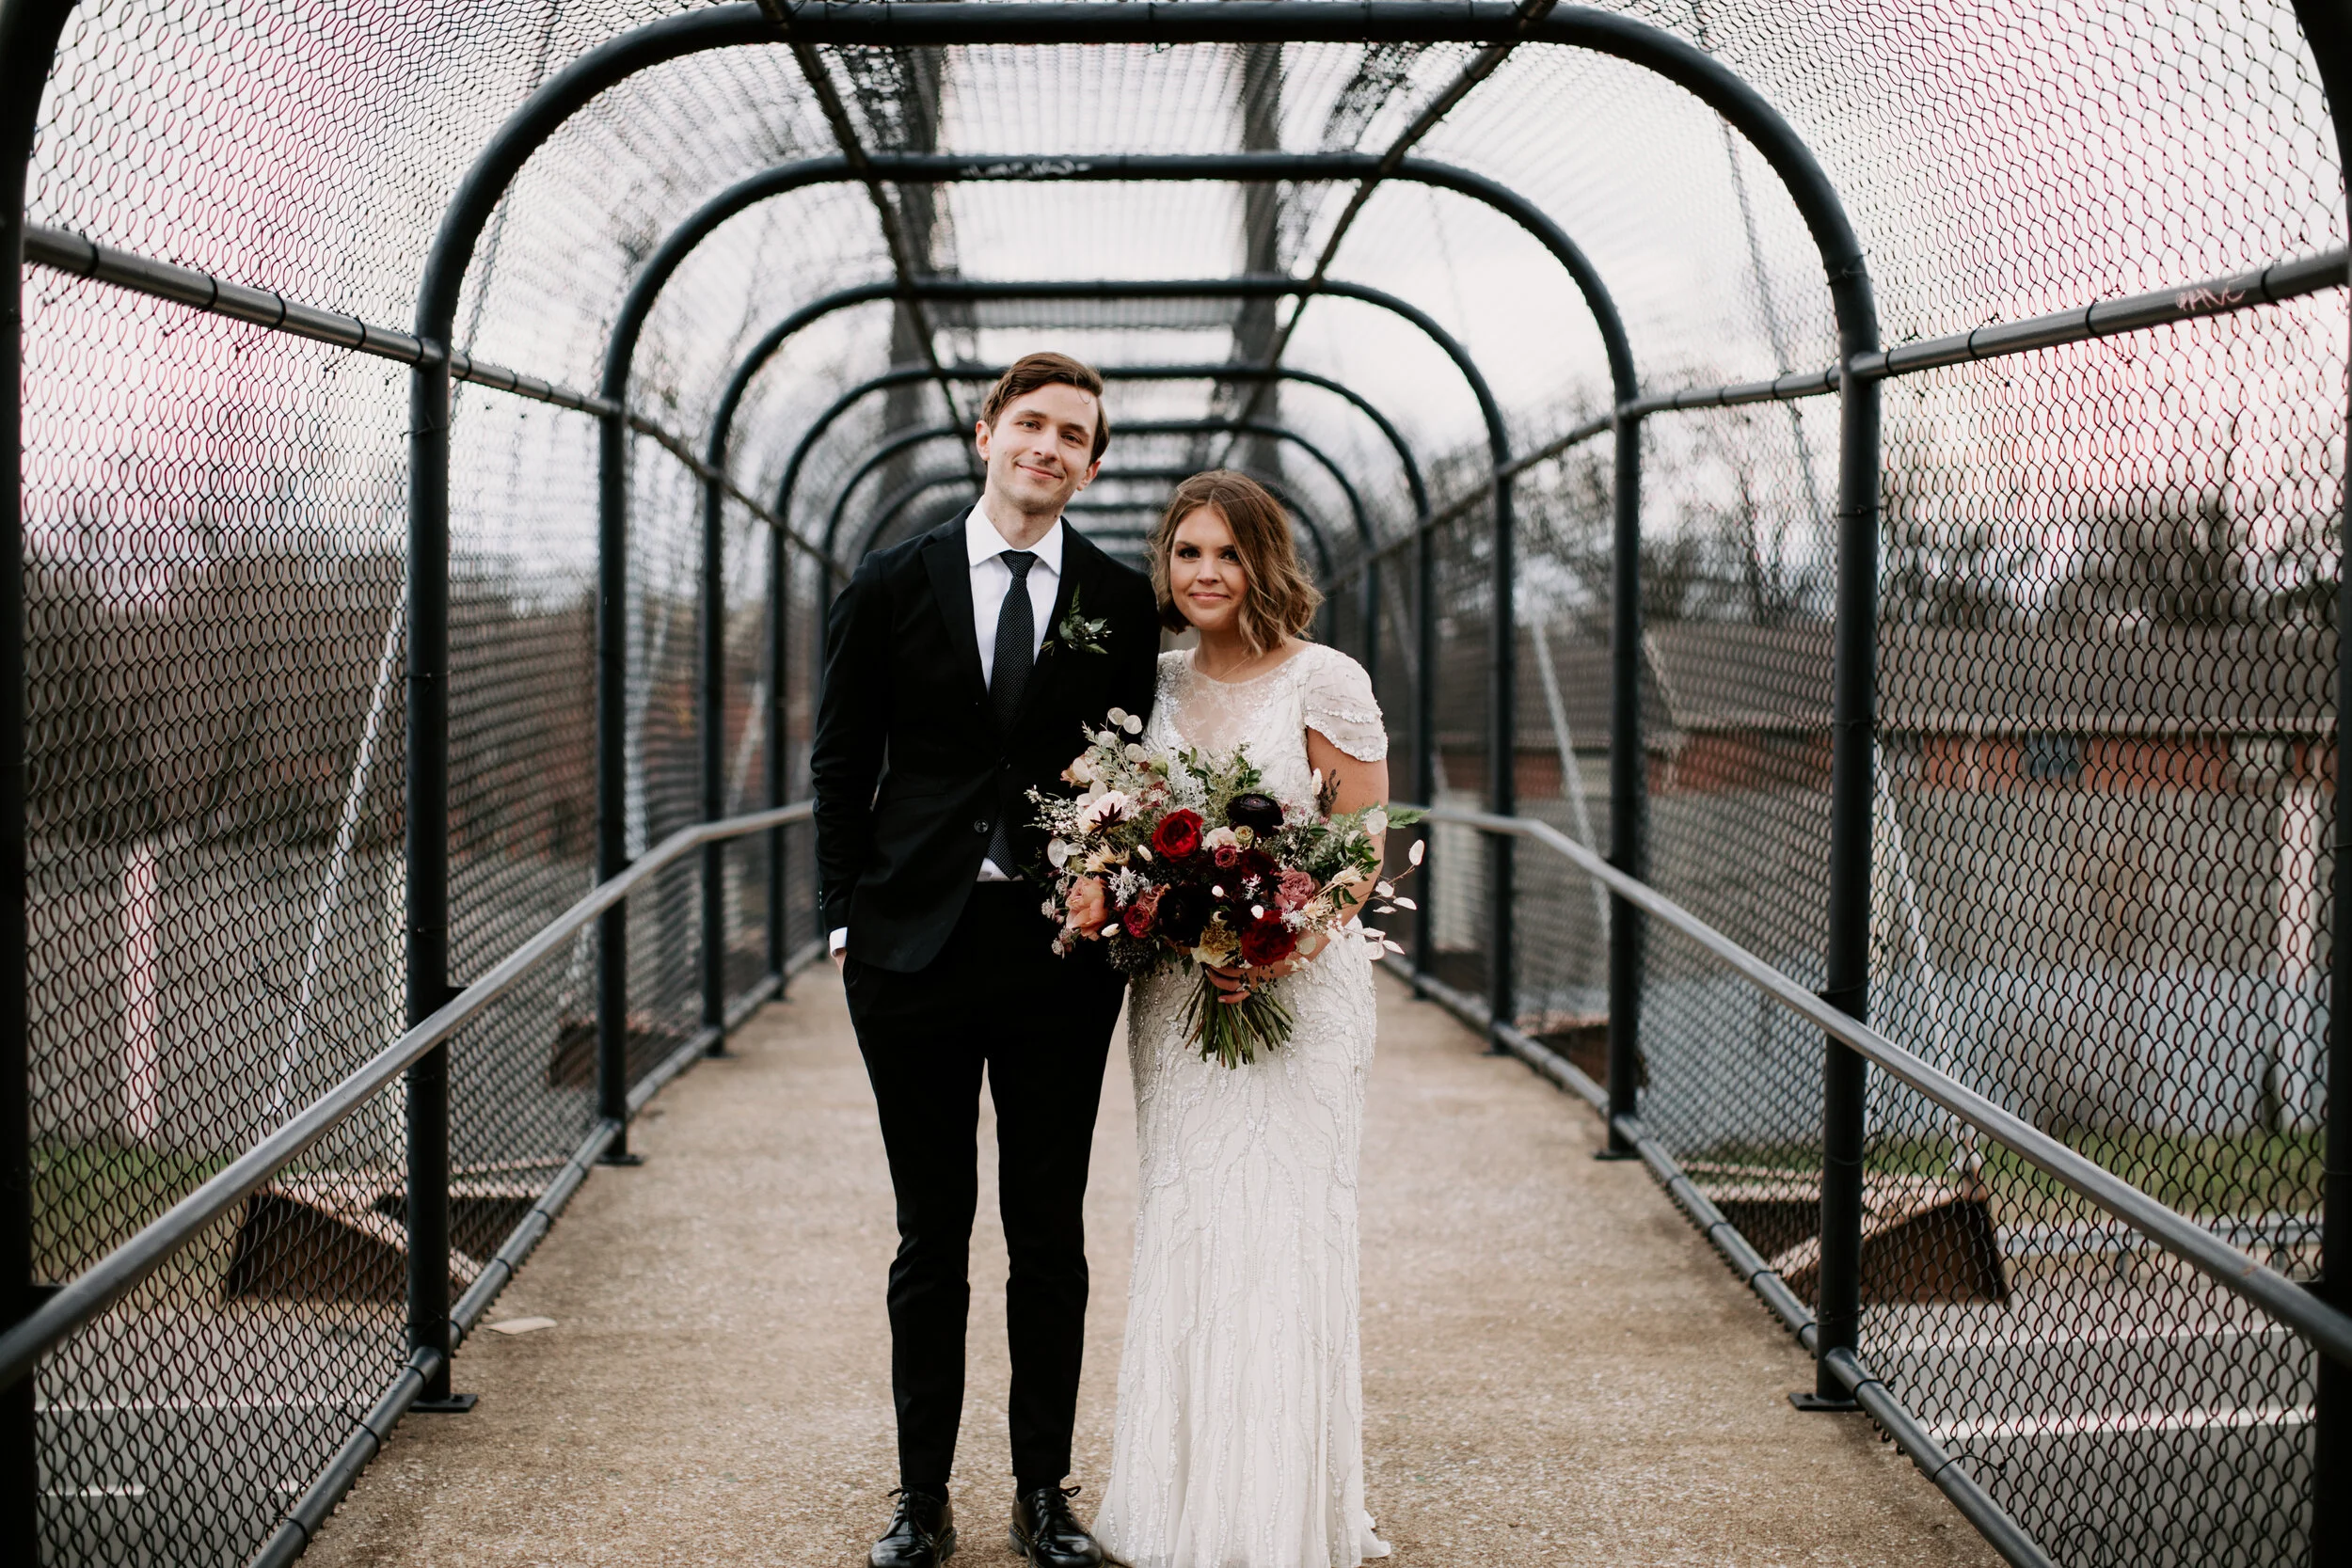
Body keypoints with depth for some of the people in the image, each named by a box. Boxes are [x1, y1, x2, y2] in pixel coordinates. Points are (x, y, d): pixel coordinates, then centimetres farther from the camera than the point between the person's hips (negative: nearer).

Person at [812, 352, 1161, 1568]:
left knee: (1051, 1239, 8)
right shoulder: (890, 586, 3)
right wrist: (848, 920, 0)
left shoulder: (1121, 602, 4)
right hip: (915, 946, 0)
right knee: (932, 1237, 8)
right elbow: (840, 760, 6)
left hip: (1062, 951, 1)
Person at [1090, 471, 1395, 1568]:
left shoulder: (1325, 681, -6)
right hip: (1175, 994, 5)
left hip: (1296, 986, -5)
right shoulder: (1159, 680, 9)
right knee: (1180, 1226, 7)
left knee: (1281, 1231, -4)